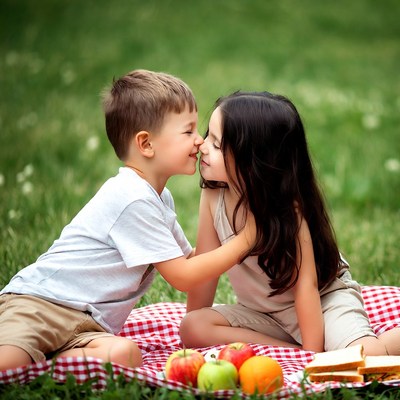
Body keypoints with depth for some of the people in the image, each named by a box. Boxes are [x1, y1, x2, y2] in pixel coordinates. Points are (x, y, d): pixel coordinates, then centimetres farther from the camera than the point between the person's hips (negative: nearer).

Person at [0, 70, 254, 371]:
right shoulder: (133, 199, -15)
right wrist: (244, 240, -6)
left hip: (87, 324, 9)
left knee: (125, 354, -28)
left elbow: (189, 257, 27)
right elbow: (183, 277, -12)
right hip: (38, 301, -9)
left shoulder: (159, 198, 16)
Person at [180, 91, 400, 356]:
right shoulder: (213, 197, -13)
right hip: (264, 312, 6)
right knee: (193, 328, -19)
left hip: (323, 300, -6)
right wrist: (193, 323, -2)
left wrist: (312, 354, -23)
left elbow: (306, 284, -22)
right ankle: (290, 349, -14)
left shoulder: (286, 208, -25)